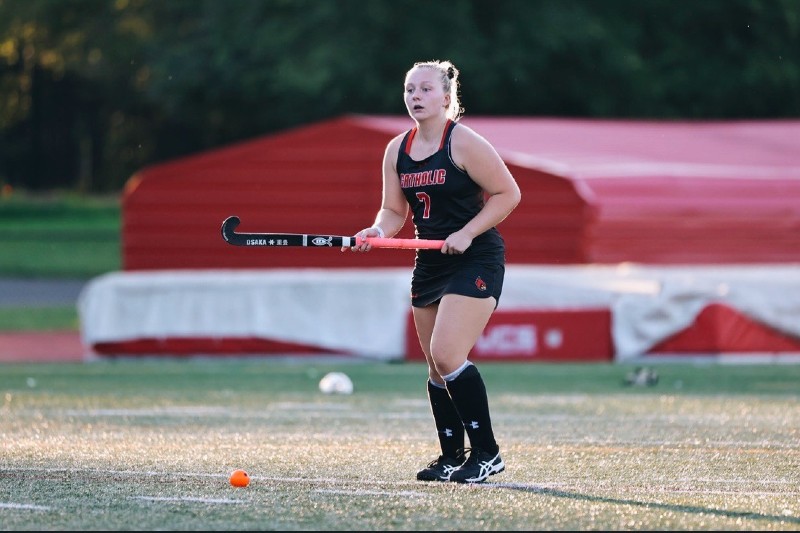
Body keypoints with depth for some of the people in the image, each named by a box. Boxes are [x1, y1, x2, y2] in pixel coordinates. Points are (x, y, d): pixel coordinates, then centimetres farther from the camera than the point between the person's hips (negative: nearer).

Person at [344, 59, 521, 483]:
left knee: (446, 353, -19)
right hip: (429, 263, 7)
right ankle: (452, 458, 19)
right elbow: (394, 210, 12)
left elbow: (507, 194, -11)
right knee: (437, 367, 9)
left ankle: (486, 453, -10)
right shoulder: (397, 150, 7)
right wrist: (378, 230, -10)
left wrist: (466, 233, -18)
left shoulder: (463, 143, -12)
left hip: (476, 260, -7)